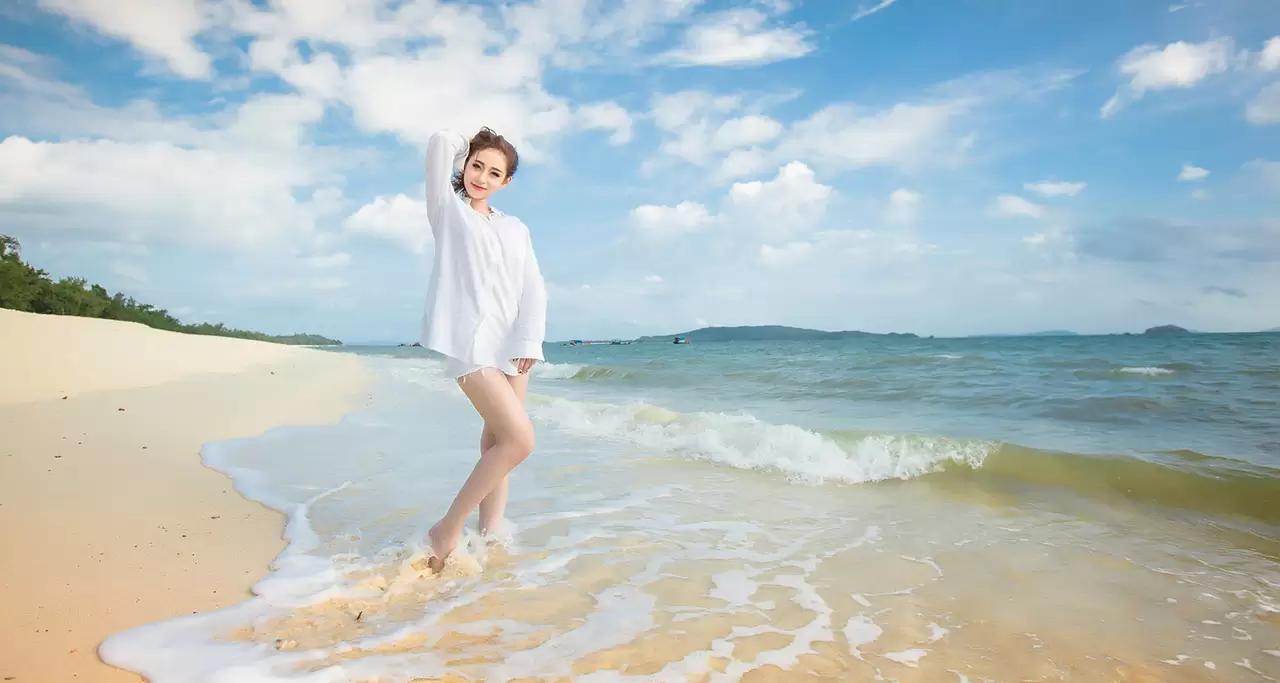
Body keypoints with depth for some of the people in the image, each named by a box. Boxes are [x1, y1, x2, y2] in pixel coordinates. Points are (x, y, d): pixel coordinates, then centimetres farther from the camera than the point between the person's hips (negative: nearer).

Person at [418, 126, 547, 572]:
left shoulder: (516, 228, 17)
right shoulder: (447, 209, 7)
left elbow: (533, 288, 9)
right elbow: (441, 141, 1)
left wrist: (530, 340, -4)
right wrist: (469, 150, 20)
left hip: (513, 344, 6)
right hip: (470, 341, -6)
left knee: (497, 441, 4)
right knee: (520, 440, -15)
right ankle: (448, 529, -3)